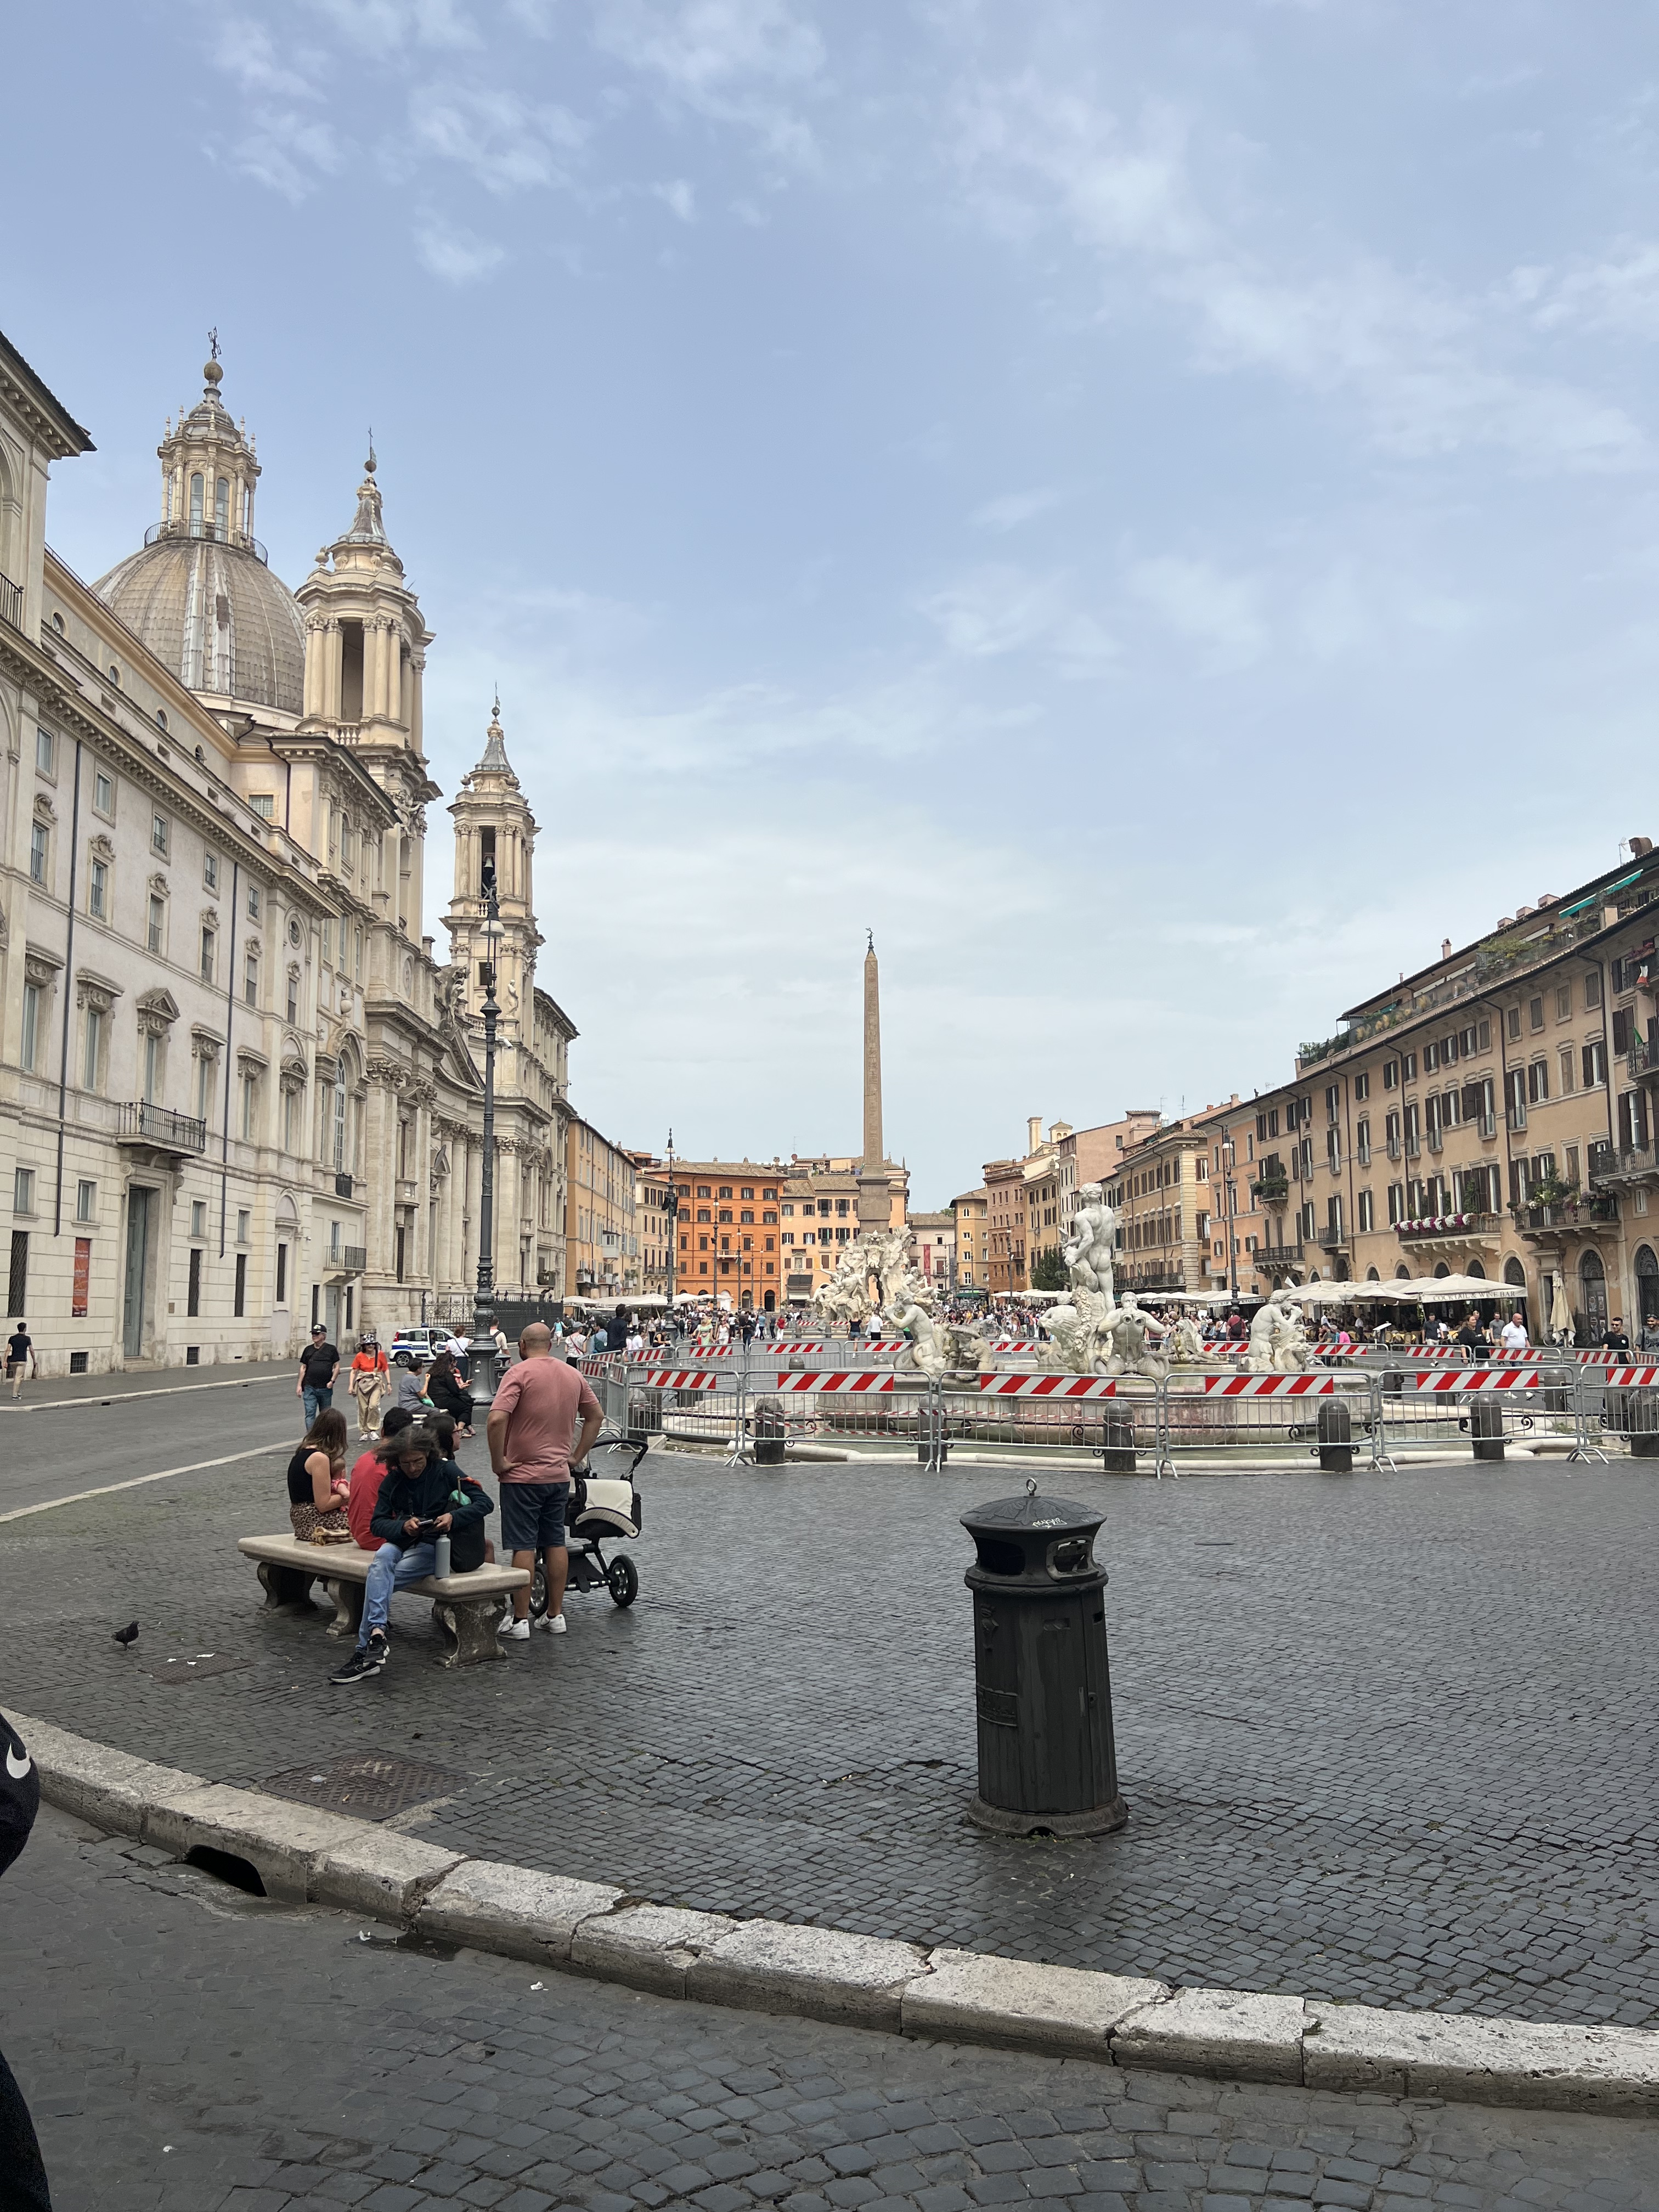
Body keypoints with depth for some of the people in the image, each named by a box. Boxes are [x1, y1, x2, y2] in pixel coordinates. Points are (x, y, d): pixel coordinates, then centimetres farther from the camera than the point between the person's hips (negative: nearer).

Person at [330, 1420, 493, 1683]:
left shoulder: (446, 1471, -4)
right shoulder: (393, 1480, 6)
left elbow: (485, 1503, -7)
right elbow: (378, 1522, 2)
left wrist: (454, 1517, -24)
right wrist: (403, 1526, -19)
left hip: (435, 1544, -4)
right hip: (402, 1540, 4)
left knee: (377, 1578, -26)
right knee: (382, 1558, -33)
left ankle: (365, 1651, -28)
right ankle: (377, 1634, -44)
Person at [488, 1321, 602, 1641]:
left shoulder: (519, 1373, -13)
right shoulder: (574, 1376, 7)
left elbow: (496, 1420, -24)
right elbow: (595, 1416, 16)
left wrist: (498, 1461, -14)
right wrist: (578, 1456, 16)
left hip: (523, 1474, -5)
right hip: (559, 1475, 6)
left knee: (523, 1547, -1)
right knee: (556, 1544, 12)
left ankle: (520, 1620, 4)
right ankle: (555, 1615, 18)